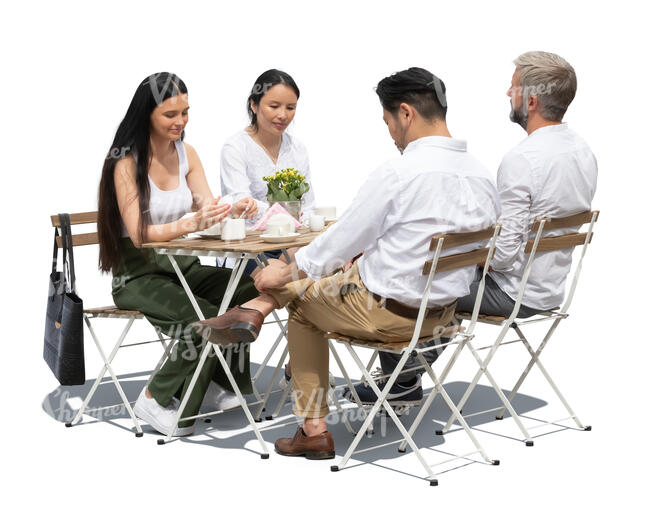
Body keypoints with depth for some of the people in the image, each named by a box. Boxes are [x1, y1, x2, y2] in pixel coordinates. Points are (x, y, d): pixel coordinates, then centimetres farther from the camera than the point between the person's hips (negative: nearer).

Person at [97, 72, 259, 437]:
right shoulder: (126, 163, -12)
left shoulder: (187, 154, 8)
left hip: (181, 266, 6)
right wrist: (191, 224, -37)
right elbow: (139, 234, -21)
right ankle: (156, 399, -9)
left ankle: (224, 383, -3)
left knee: (248, 290, -20)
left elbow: (209, 208, 1)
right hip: (138, 274, -6)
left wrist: (233, 210, -23)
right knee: (206, 320, -29)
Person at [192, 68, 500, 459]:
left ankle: (314, 431, 24)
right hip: (445, 311, 7)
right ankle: (256, 310, 18)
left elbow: (342, 241, -12)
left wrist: (284, 274, 4)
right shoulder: (482, 175, 1)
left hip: (386, 312, -7)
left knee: (303, 299, 20)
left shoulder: (397, 174, -21)